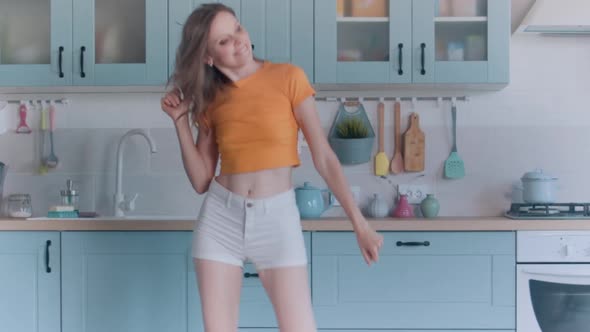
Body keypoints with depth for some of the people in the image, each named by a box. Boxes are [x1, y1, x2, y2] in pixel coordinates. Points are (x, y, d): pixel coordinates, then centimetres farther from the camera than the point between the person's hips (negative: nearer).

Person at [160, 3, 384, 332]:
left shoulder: (288, 77, -4)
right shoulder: (210, 100, 5)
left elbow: (324, 158, -4)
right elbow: (202, 181, 6)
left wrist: (360, 224, -6)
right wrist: (181, 121, -1)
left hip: (277, 220, -2)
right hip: (221, 218, 3)